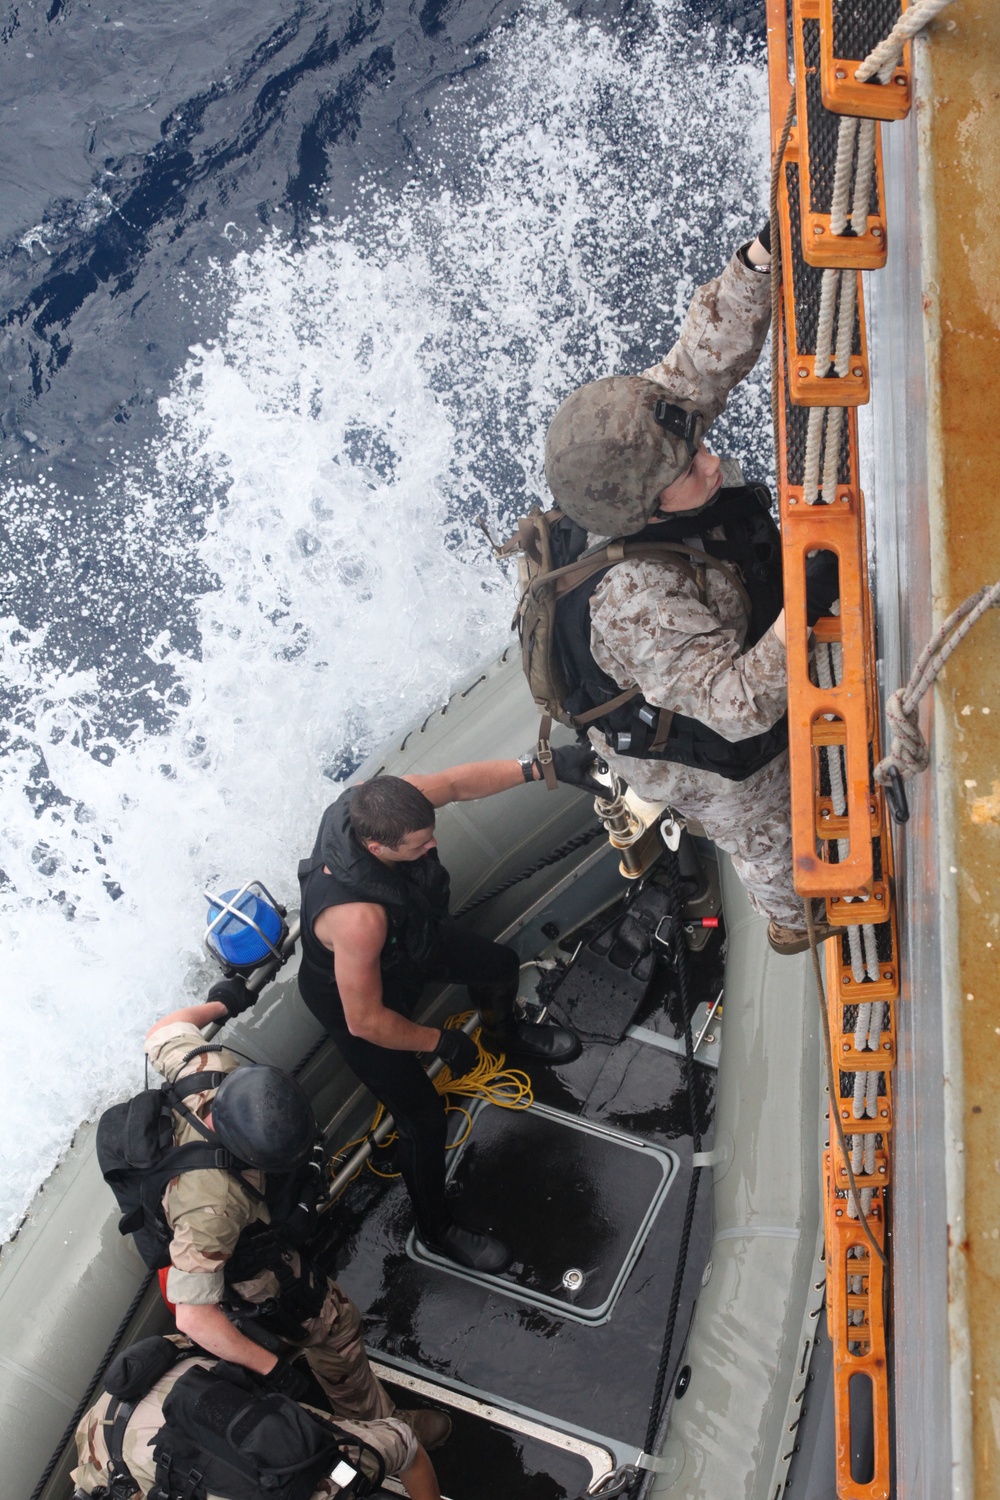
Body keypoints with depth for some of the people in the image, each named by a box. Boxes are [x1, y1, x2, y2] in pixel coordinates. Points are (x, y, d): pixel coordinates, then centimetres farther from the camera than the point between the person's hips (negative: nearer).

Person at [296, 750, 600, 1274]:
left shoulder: (379, 804, -33)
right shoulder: (355, 916, -50)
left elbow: (456, 783, -19)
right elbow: (366, 1022, -38)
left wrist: (538, 766, -33)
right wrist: (441, 1042, -20)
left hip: (410, 935, 7)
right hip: (351, 996, -7)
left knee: (500, 964, 24)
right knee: (422, 1115, 4)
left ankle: (506, 1034, 61)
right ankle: (435, 1226, 34)